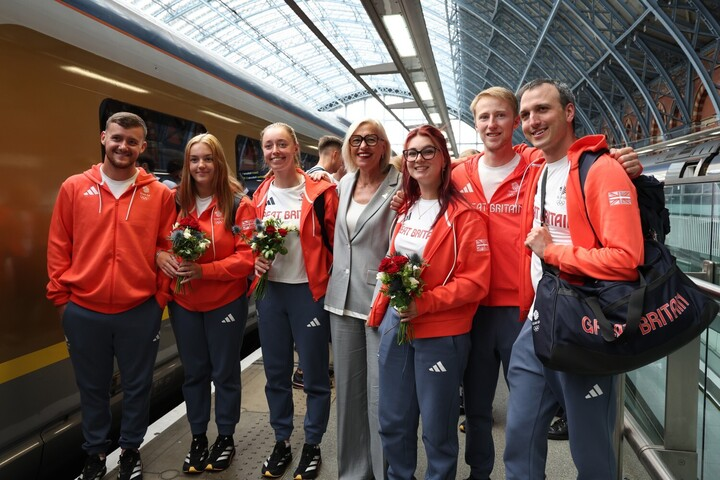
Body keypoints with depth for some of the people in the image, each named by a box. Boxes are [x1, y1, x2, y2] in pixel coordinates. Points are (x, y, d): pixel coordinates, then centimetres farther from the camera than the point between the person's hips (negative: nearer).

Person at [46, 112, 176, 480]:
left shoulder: (159, 194, 0)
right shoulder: (74, 188, 2)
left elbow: (168, 249, 3)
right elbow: (59, 247, 4)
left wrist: (160, 297, 0)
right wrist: (60, 297, 2)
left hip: (140, 312, 0)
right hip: (83, 311, 1)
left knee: (137, 386, 13)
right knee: (92, 388, 16)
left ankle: (131, 450, 34)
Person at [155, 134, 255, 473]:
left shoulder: (238, 204, -10)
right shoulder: (176, 202, 2)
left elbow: (247, 256, -15)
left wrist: (204, 270, -24)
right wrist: (161, 256, -13)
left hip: (225, 303, -3)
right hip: (183, 303, 4)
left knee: (225, 372, 12)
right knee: (194, 372, 16)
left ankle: (226, 438, 31)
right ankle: (198, 438, 34)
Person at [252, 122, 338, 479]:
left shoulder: (320, 192, -8)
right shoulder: (259, 196, 6)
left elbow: (335, 243, -5)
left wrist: (331, 284, -8)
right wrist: (255, 260, -3)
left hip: (308, 291, -4)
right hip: (269, 291, 5)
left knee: (314, 374, 7)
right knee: (276, 372, 15)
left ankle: (312, 446, 27)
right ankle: (281, 442, 34)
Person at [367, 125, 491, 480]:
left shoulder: (463, 214, -12)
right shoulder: (404, 210, 10)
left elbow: (475, 281, -16)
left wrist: (424, 303, -23)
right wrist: (379, 311, 11)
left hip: (440, 333, -6)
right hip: (395, 324, 6)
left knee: (437, 428, 8)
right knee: (392, 421, 17)